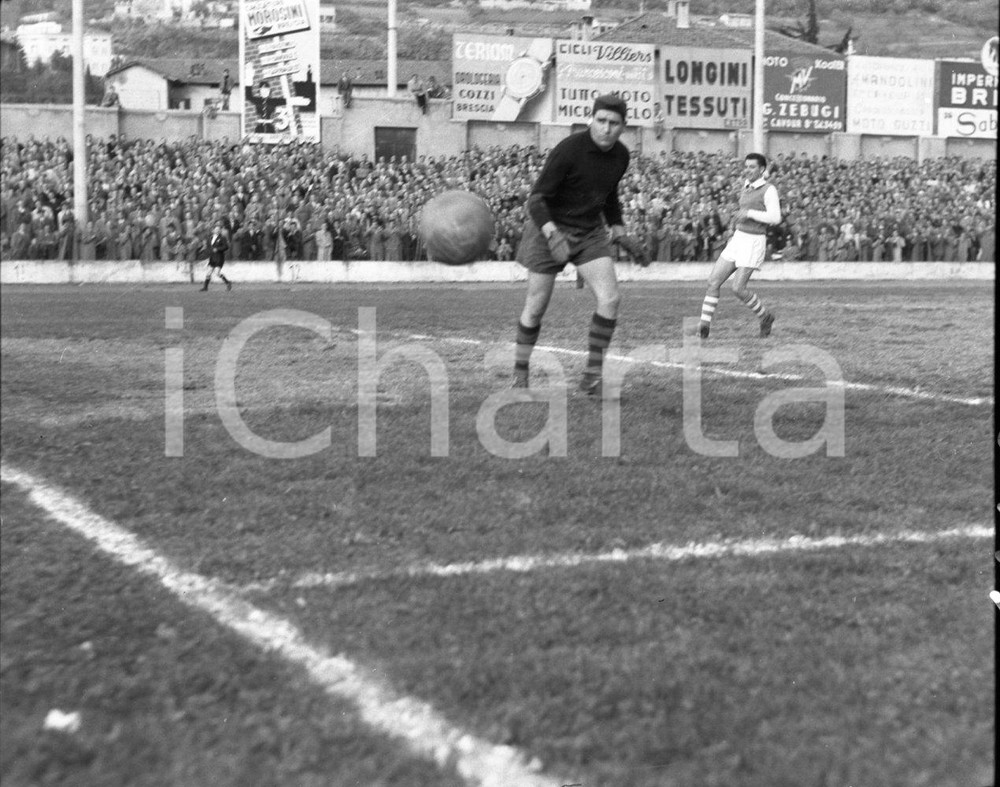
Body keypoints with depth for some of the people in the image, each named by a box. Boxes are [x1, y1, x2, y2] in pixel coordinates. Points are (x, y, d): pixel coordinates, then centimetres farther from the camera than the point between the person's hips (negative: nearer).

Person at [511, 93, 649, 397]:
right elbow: (536, 198, -22)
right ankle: (520, 373, 22)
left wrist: (621, 236, 14)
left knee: (610, 299, -13)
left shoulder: (620, 155, -2)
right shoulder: (568, 149, -22)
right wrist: (552, 235, -38)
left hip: (590, 232, 5)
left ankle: (592, 376, -3)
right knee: (536, 308, 2)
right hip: (550, 229, -5)